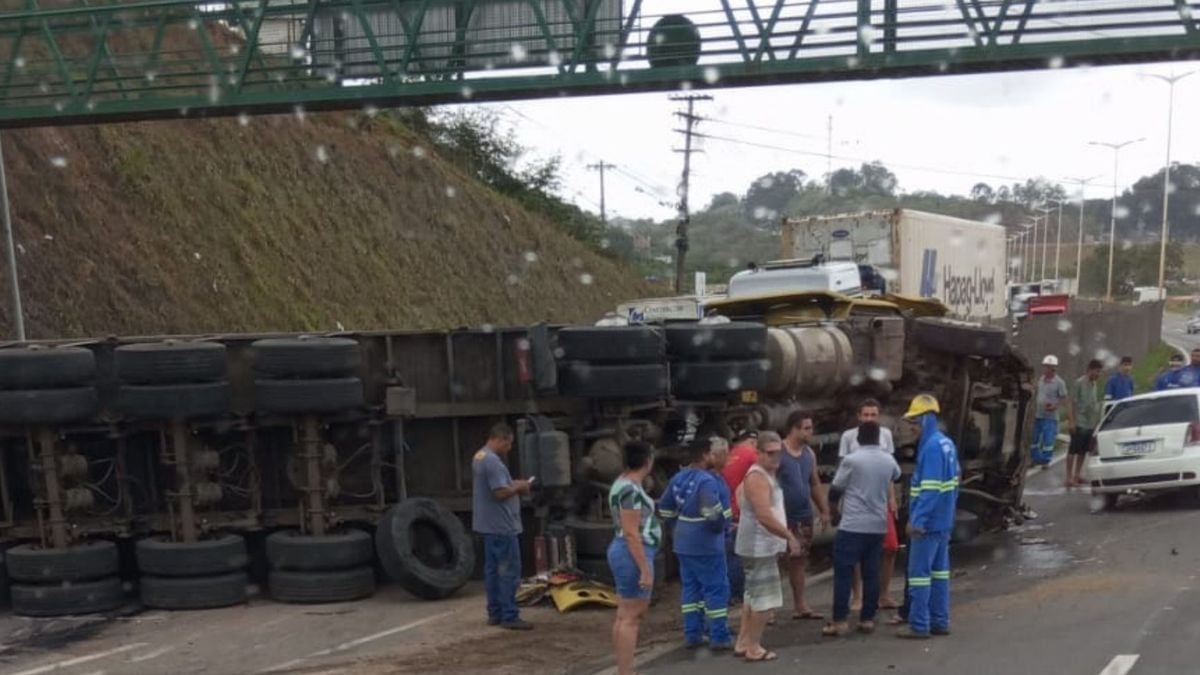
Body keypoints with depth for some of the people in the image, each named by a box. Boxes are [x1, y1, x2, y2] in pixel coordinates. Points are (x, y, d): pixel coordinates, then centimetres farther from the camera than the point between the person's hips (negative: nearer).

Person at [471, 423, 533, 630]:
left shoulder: (479, 457, 14)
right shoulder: (493, 461, -20)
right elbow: (501, 492, -25)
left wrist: (514, 485, 10)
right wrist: (518, 486, -8)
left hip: (488, 525, 10)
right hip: (501, 526, -10)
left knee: (493, 569, 13)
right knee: (509, 571, -6)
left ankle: (494, 613, 19)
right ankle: (509, 616, -4)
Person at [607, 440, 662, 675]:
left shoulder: (624, 484, 12)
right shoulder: (631, 490, -19)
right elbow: (631, 533, -23)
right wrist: (645, 569, -22)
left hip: (624, 552, 10)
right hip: (633, 554, -10)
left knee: (625, 615, 14)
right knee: (631, 617, -6)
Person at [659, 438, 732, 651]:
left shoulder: (677, 478, 7)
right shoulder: (706, 480, -20)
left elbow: (665, 509, 14)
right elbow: (713, 513, -29)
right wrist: (719, 526, -9)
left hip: (683, 542, 8)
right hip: (706, 544, -8)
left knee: (690, 587, 14)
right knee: (716, 588, 1)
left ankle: (692, 635, 19)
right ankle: (719, 637, 4)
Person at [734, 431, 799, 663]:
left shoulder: (767, 474, 13)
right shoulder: (758, 477, -19)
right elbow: (765, 517, -28)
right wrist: (790, 537, -22)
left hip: (762, 545, 11)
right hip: (760, 547, -11)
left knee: (753, 595, 17)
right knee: (765, 599, -5)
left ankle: (743, 643, 24)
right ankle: (753, 648, 2)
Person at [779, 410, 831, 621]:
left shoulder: (809, 454, 9)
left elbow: (815, 484, 18)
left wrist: (824, 510, 13)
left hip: (803, 517, 7)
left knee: (799, 560, 14)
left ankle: (799, 605, 22)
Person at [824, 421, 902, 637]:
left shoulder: (851, 460, -12)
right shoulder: (889, 461, 5)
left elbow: (837, 487, -1)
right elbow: (896, 476, 28)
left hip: (852, 525, -5)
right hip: (878, 526, 5)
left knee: (843, 573, -1)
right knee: (871, 574, 10)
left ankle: (840, 621, -2)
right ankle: (867, 619, 13)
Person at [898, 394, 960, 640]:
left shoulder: (932, 447, -19)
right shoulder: (947, 443, 10)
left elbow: (929, 489, -23)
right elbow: (953, 483, 15)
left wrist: (917, 520, -21)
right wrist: (949, 510, 19)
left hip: (929, 522, -9)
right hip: (944, 521, 9)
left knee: (919, 572, -3)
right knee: (940, 571, 14)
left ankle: (919, 625, 1)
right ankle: (940, 622, 20)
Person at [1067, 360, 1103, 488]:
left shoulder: (1095, 384, 12)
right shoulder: (1079, 383, -9)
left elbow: (1096, 402, 19)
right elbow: (1072, 403, -10)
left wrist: (1097, 420, 16)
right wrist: (1072, 422, -15)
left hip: (1091, 423, 7)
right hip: (1079, 423, -7)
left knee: (1083, 451, 11)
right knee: (1073, 450, -5)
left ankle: (1078, 474, 20)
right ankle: (1069, 477, -5)